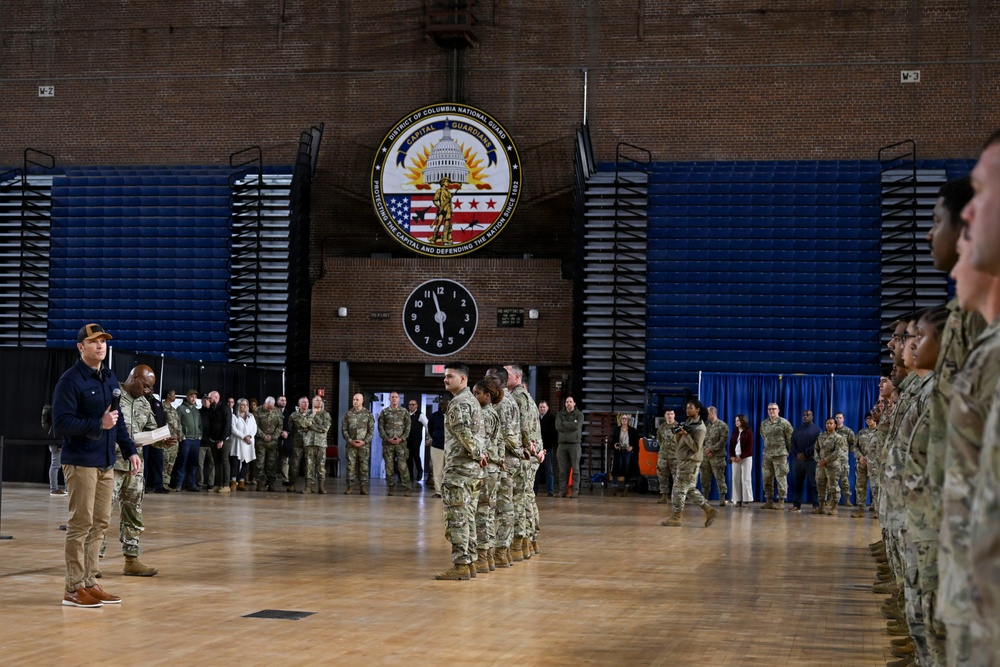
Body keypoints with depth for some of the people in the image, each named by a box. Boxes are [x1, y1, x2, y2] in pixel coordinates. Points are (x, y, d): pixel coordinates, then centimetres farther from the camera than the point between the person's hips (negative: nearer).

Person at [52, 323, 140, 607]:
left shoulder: (110, 379, 14)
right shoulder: (70, 381, -10)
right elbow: (60, 423, -16)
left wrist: (130, 451, 13)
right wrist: (99, 424, -19)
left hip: (106, 463, 8)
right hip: (81, 463, -8)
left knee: (100, 523, 10)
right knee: (81, 523, -5)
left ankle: (89, 582, 18)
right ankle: (74, 588, 2)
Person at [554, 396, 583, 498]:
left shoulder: (579, 414, 6)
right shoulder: (560, 415, 13)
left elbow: (576, 426, -12)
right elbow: (558, 427, -3)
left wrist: (564, 424, -2)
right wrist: (571, 426, -7)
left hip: (575, 444, -2)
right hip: (562, 444, 2)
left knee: (575, 469, -5)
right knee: (562, 469, 1)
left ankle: (575, 491, -5)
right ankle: (562, 490, 4)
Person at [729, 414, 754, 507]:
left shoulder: (748, 432, -2)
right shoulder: (734, 432, 14)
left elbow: (750, 446, -9)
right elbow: (731, 445, 11)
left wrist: (741, 457, -14)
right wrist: (732, 456, -4)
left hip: (746, 458, -5)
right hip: (735, 458, 5)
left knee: (745, 479, -5)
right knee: (736, 479, 1)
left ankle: (747, 500, -3)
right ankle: (738, 500, 3)